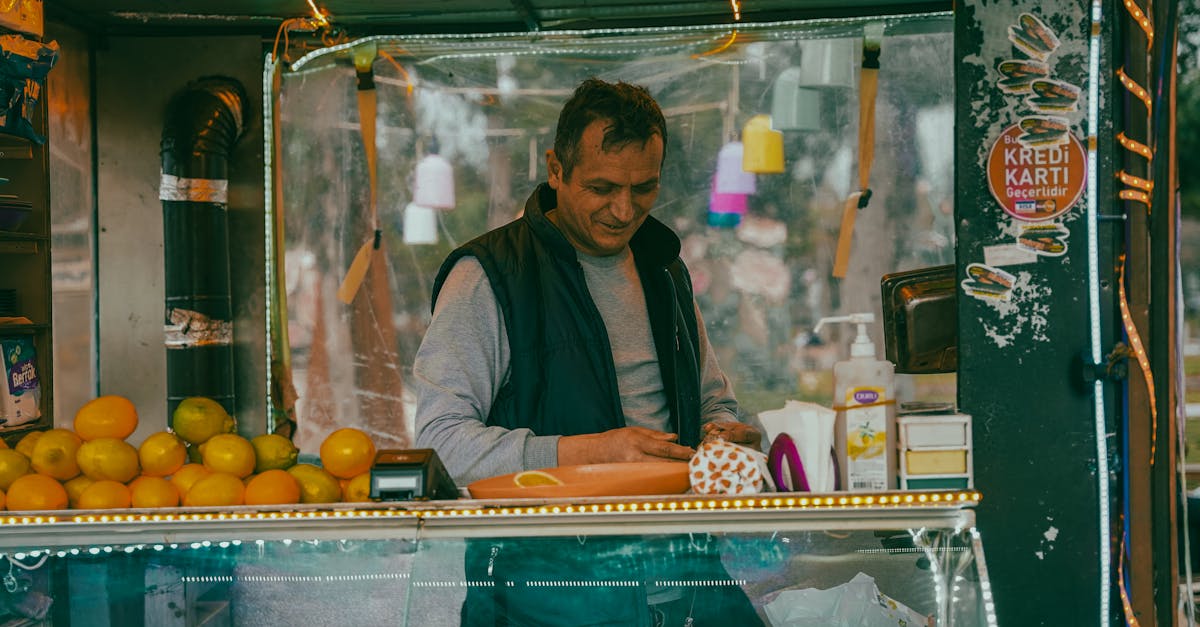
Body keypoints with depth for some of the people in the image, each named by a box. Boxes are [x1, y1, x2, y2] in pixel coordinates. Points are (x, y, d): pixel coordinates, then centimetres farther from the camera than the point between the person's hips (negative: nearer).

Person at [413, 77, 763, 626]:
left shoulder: (664, 272, 19)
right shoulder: (488, 276, -4)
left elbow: (714, 401, 31)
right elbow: (439, 441, -12)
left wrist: (726, 435, 6)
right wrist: (588, 452, -20)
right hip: (542, 569, -6)